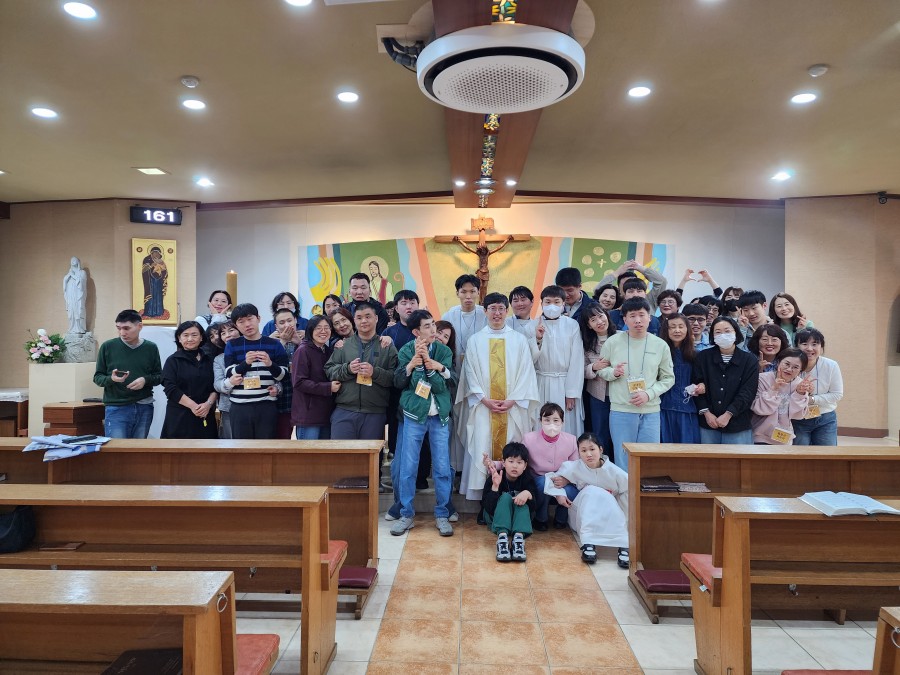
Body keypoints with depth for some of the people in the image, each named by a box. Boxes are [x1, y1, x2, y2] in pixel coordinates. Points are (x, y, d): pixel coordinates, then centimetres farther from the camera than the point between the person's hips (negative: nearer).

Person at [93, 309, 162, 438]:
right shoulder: (108, 347, 0)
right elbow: (97, 377, 5)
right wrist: (110, 379, -17)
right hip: (116, 408, -2)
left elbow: (159, 376, 10)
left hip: (144, 408, 2)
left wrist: (145, 380, -11)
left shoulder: (151, 348, 4)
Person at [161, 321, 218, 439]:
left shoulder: (208, 360, 11)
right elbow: (171, 389, -8)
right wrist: (193, 405, -15)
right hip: (180, 417, -2)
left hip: (206, 417, 3)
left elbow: (215, 387, 7)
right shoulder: (172, 361, 3)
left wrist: (208, 403, -12)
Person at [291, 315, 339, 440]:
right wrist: (327, 388, -18)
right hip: (308, 415, -7)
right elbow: (298, 382, -15)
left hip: (327, 414, 8)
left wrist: (336, 385, 3)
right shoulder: (303, 351, -8)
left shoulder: (329, 351, 16)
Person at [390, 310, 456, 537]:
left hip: (439, 416, 1)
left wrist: (430, 364, -24)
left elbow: (441, 385, -10)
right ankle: (406, 514, 18)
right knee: (407, 467, 3)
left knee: (442, 468, 4)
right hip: (414, 415, -1)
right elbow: (398, 382, -9)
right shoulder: (406, 351, -2)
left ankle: (442, 515, 19)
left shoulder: (444, 351, -1)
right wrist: (412, 363, -23)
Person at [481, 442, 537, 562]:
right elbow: (488, 507, -25)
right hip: (495, 516, -2)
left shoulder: (527, 479, -7)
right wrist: (495, 487, -40)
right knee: (505, 497, -28)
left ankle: (519, 536, -45)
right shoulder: (494, 478, -15)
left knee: (521, 499, -26)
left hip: (520, 516, 2)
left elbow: (534, 506, -18)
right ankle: (502, 536, -47)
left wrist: (528, 494, -41)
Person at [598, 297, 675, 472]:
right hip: (621, 411, -1)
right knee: (623, 460, 6)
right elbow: (601, 370, 7)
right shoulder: (613, 342, -1)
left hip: (651, 411, 2)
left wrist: (649, 394, -8)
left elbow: (668, 378, 7)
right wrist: (613, 372, -15)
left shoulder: (661, 345, 3)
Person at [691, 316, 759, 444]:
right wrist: (706, 412, -9)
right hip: (708, 424, 1)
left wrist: (728, 414, -14)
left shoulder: (749, 360, 1)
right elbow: (696, 387, 1)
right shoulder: (703, 357, 4)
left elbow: (747, 392, -6)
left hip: (738, 425, -1)